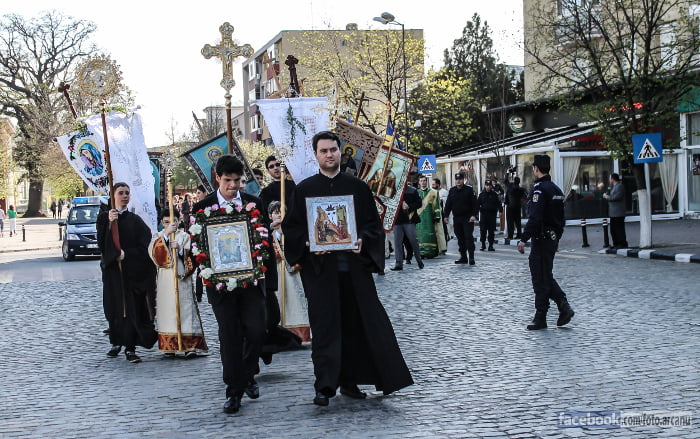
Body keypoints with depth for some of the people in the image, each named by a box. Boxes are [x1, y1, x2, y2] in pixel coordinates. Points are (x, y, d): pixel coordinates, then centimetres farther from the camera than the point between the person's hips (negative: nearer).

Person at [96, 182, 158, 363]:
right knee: (114, 307, 6)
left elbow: (144, 244, -1)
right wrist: (109, 222, -20)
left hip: (132, 270, -1)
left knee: (132, 307, -6)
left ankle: (130, 348, -6)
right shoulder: (104, 216, 6)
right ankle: (116, 343, 22)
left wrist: (126, 254, -12)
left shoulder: (135, 219, 7)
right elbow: (101, 241, -8)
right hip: (112, 269, 1)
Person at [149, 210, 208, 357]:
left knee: (185, 309, -7)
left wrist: (180, 248, -17)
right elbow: (154, 252, -10)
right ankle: (169, 345, 6)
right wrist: (166, 234, -18)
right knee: (167, 310, -1)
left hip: (182, 278, -1)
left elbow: (191, 257, 1)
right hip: (164, 279, 1)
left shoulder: (184, 236, 10)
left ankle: (190, 346, -11)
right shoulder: (158, 237, 11)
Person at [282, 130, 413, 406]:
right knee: (325, 326, -4)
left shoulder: (357, 187, 9)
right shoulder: (304, 189, 7)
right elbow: (290, 227, 5)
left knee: (355, 324, 4)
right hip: (319, 266, -2)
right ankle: (324, 386, -4)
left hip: (354, 264, 2)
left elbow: (373, 222, 8)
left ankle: (349, 381, 16)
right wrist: (307, 243, -13)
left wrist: (362, 240, -12)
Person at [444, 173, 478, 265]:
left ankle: (471, 257, -9)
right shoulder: (452, 191, 10)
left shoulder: (469, 190, -2)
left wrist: (474, 215, -15)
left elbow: (475, 204, -5)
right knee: (460, 238, 8)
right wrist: (446, 215, 4)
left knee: (469, 237, -10)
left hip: (468, 218, -5)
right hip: (456, 218, 5)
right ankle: (463, 257, 15)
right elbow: (448, 204, 13)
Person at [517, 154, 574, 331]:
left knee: (540, 279, -2)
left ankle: (540, 318, 3)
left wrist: (523, 240, -22)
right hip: (553, 238, 9)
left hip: (541, 240, -9)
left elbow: (534, 218, -24)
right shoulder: (556, 189, 13)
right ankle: (564, 307, 8)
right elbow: (561, 218, 18)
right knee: (546, 276, 17)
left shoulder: (539, 189, -16)